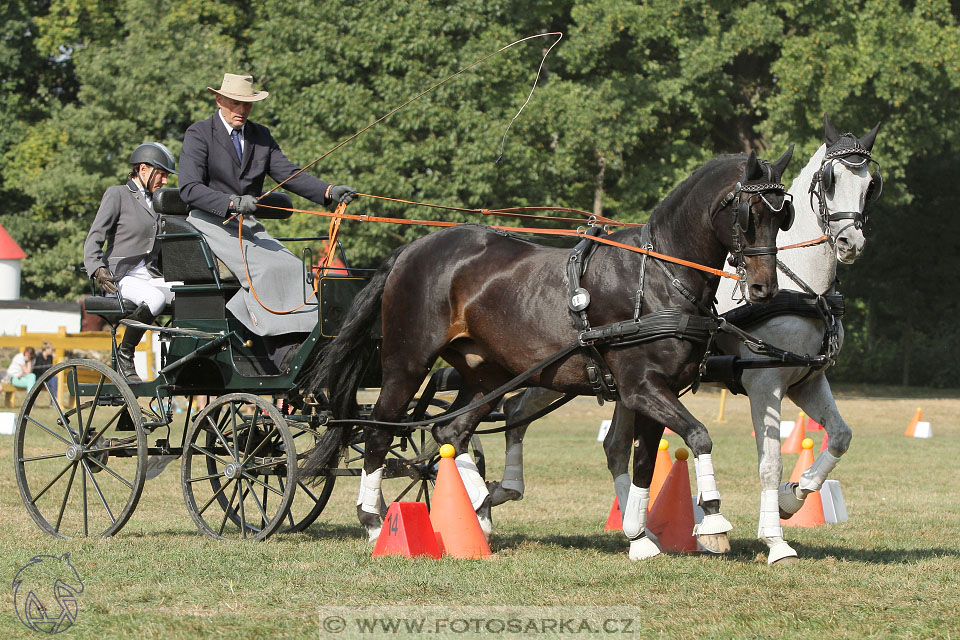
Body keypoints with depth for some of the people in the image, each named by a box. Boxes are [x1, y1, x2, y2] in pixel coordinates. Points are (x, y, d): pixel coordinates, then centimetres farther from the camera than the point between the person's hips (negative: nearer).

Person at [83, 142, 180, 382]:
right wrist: (97, 269, -23)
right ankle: (124, 355, -20)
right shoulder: (117, 195, 3)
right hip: (123, 278, -6)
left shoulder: (155, 202, 24)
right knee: (155, 298, -38)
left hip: (150, 276, 6)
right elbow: (94, 238, -5)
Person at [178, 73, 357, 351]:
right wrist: (232, 202, -28)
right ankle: (281, 358, -28)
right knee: (263, 268, -28)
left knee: (292, 268, -20)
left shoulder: (261, 135, 14)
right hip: (211, 222, -6)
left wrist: (329, 192, -12)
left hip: (248, 224, 6)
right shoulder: (199, 134, -3)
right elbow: (189, 188, -13)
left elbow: (289, 174, 5)